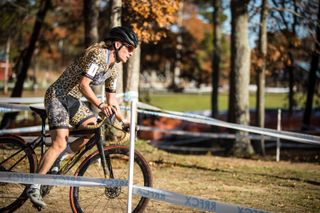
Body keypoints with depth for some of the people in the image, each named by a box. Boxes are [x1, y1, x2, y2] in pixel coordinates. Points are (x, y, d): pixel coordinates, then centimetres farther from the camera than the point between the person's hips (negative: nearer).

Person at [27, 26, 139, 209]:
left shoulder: (112, 70, 8)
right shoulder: (97, 54, -20)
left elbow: (111, 99, 16)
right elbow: (83, 85, -28)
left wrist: (123, 120, 10)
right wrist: (100, 105, -39)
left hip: (73, 100, 9)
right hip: (58, 96, -9)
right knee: (60, 143, -19)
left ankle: (58, 160, 9)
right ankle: (34, 187, -17)